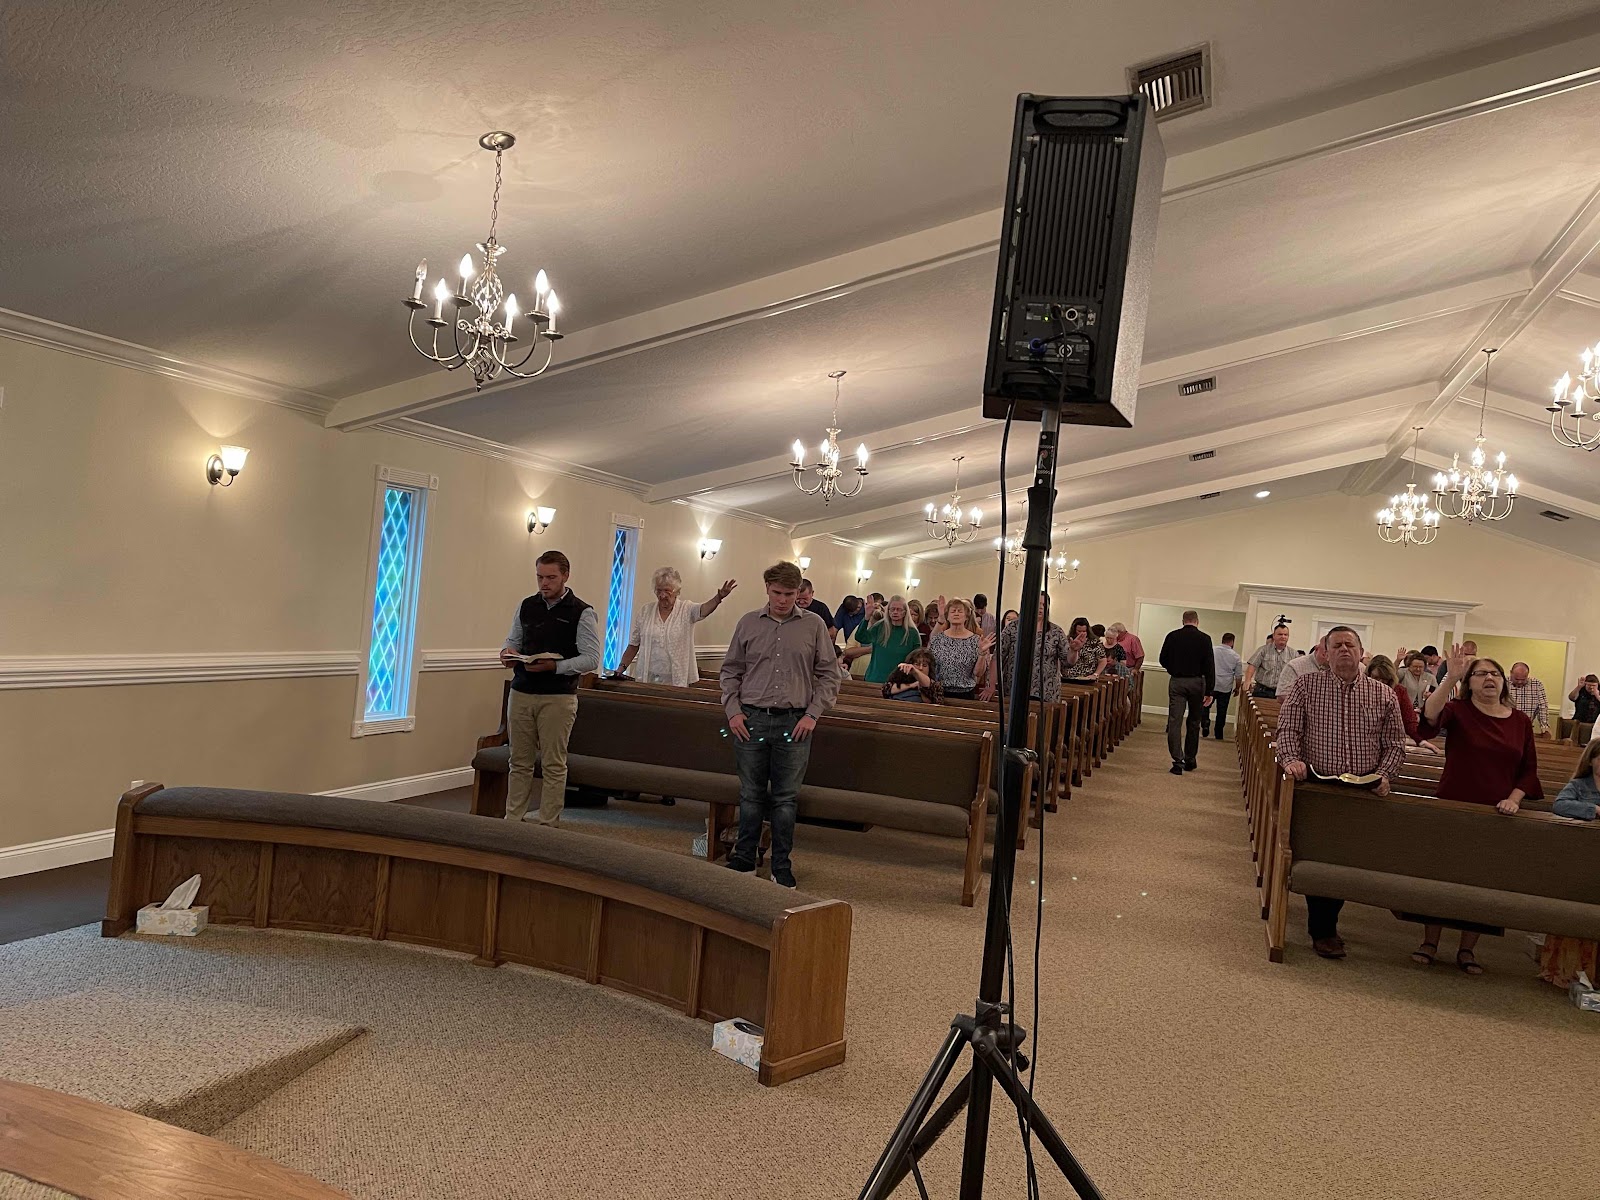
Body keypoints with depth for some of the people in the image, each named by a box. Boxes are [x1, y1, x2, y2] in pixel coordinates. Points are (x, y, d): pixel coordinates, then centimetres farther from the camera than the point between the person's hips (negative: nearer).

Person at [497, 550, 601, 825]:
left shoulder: (582, 613, -4)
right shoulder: (526, 607, 10)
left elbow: (591, 659, -9)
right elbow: (512, 640, 22)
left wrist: (555, 666, -22)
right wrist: (508, 652, -2)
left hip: (558, 698, -4)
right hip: (521, 693, 4)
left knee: (553, 766, 1)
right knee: (520, 762, 9)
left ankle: (548, 825, 8)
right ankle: (512, 819, 16)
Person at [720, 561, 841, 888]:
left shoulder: (814, 625, 2)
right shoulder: (748, 623, 5)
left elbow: (829, 674, 5)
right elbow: (730, 670, 10)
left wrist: (812, 714, -4)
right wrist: (732, 711, 0)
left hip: (794, 723, -1)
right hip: (751, 719, 1)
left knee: (785, 798, 6)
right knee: (751, 795, 10)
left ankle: (782, 867, 17)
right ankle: (744, 860, 22)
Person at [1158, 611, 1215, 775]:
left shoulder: (1172, 636, 0)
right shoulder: (1204, 639, -4)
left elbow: (1162, 660, 7)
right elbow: (1210, 667, -7)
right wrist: (1209, 691, -4)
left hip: (1176, 682, 0)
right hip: (1196, 682, 0)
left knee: (1174, 721, -1)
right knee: (1193, 723, 14)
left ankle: (1178, 761, -8)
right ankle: (1190, 759, 22)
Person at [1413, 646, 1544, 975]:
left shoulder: (1520, 721, 4)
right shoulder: (1458, 711, -6)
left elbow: (1530, 769, 9)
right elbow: (1429, 719, -30)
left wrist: (1514, 799, -8)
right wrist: (1451, 677, -39)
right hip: (1453, 809, -3)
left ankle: (1467, 950, 23)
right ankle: (1430, 942, 20)